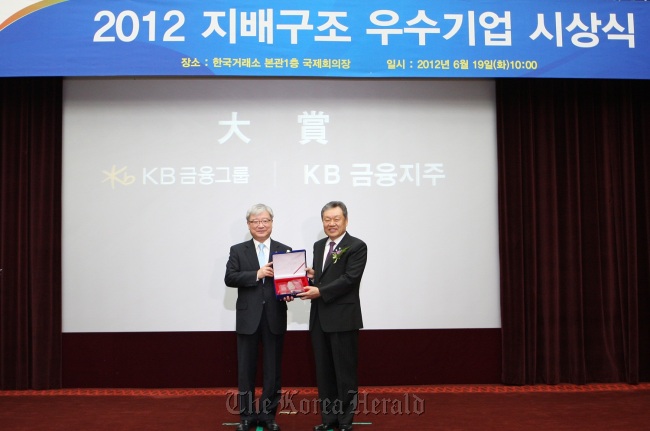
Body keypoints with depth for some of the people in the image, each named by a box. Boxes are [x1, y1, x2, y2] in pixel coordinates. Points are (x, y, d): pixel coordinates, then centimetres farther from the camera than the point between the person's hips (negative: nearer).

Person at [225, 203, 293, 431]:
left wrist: (290, 292, -17)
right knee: (246, 368, 7)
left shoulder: (284, 250, 6)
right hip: (248, 318, 0)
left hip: (275, 318, 1)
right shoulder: (238, 250, 4)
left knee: (273, 369, 8)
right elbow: (229, 278, -7)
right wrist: (257, 274, -17)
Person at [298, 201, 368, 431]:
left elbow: (350, 279, -17)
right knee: (324, 371, 13)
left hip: (343, 318, -7)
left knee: (345, 371, 3)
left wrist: (320, 291, -22)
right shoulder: (319, 246, 15)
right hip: (320, 318, 7)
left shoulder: (357, 247, -7)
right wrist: (311, 276, -4)